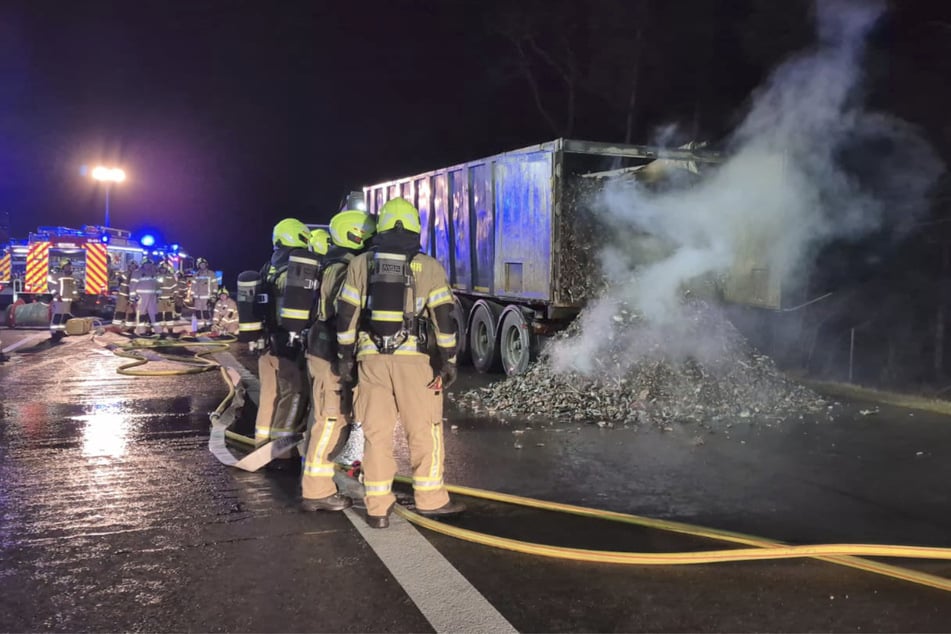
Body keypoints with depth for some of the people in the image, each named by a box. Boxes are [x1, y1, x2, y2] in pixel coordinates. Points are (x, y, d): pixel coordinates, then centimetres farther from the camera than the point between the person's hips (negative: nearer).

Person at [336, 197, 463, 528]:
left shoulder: (360, 264, 5)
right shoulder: (429, 267, -1)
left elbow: (346, 314, 4)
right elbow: (443, 317, -4)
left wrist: (345, 356, 11)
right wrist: (448, 361, 1)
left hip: (371, 357, 2)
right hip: (413, 357, -2)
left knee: (376, 432, 7)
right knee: (424, 429, 9)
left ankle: (377, 507, 11)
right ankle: (430, 499, 15)